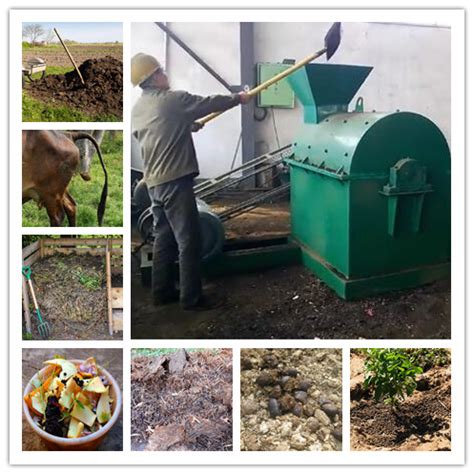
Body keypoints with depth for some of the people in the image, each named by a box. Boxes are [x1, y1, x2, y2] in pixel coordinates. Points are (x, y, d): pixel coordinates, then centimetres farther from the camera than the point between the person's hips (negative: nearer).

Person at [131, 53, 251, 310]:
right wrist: (238, 98, 17)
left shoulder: (136, 110, 12)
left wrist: (188, 125, 33)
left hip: (154, 183, 8)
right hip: (176, 181, -8)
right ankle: (191, 297, 3)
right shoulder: (174, 99, -9)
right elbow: (211, 103, 2)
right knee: (188, 240, -2)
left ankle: (162, 291, 22)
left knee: (164, 237, 15)